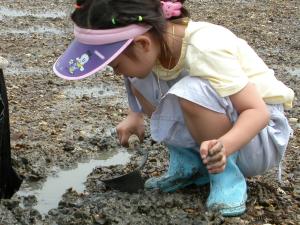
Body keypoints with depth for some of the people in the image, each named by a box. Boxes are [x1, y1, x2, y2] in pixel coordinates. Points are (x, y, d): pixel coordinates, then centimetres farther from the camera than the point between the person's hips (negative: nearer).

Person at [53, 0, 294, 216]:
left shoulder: (205, 49, -32)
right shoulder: (158, 41, -11)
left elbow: (258, 111, -31)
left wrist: (224, 146, -48)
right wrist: (136, 116, 0)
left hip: (262, 132, -7)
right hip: (215, 134, 7)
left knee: (193, 91, -35)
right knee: (138, 79, -8)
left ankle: (227, 177, -13)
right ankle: (188, 164, 2)